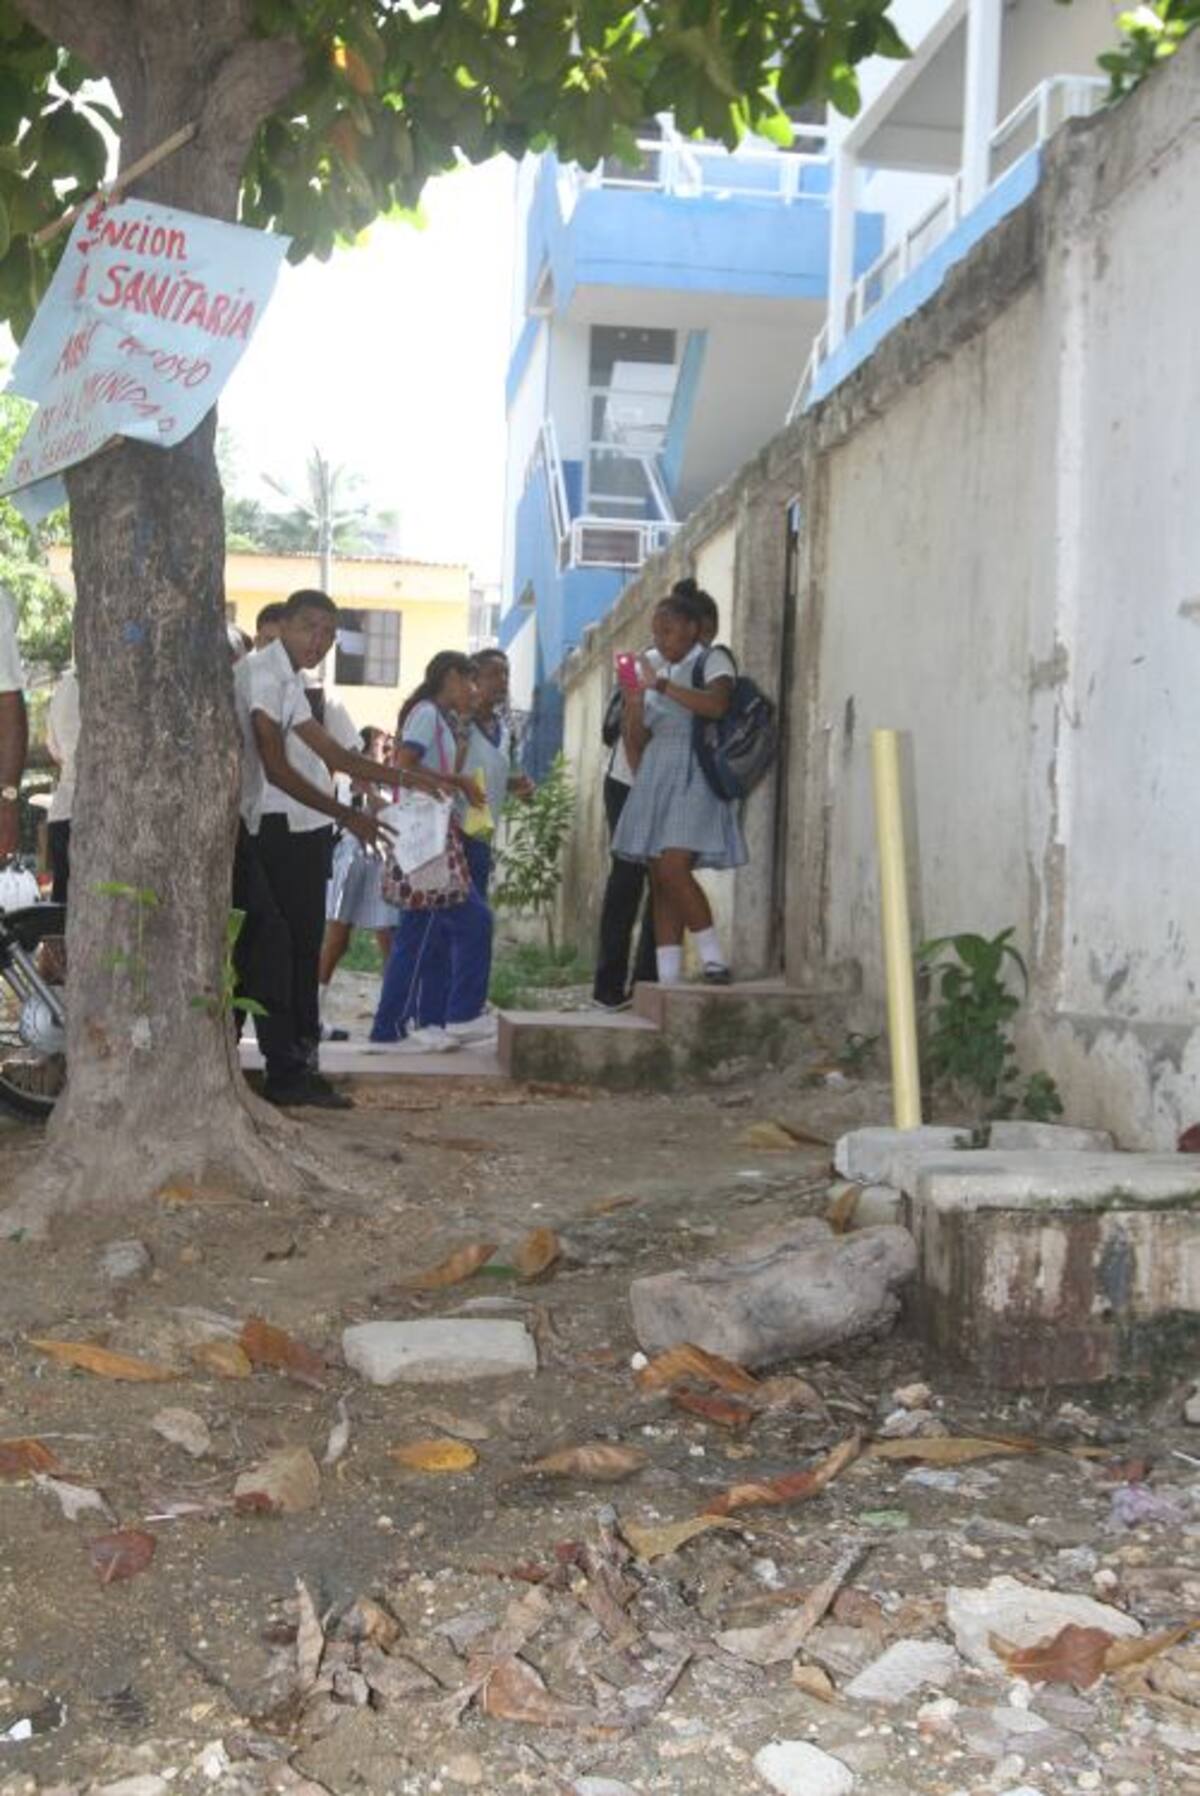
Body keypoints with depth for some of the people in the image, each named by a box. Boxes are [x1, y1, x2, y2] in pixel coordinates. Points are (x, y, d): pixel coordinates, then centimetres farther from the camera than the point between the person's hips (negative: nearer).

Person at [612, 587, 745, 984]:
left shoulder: (713, 661, 1)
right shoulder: (656, 671, 20)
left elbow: (716, 704, -21)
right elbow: (637, 737, 18)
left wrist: (662, 685, -23)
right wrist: (633, 704, -2)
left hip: (693, 777, -6)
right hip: (655, 777, 7)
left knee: (674, 869, -21)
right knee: (660, 882, 1)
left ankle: (714, 959, -11)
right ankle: (667, 981, 2)